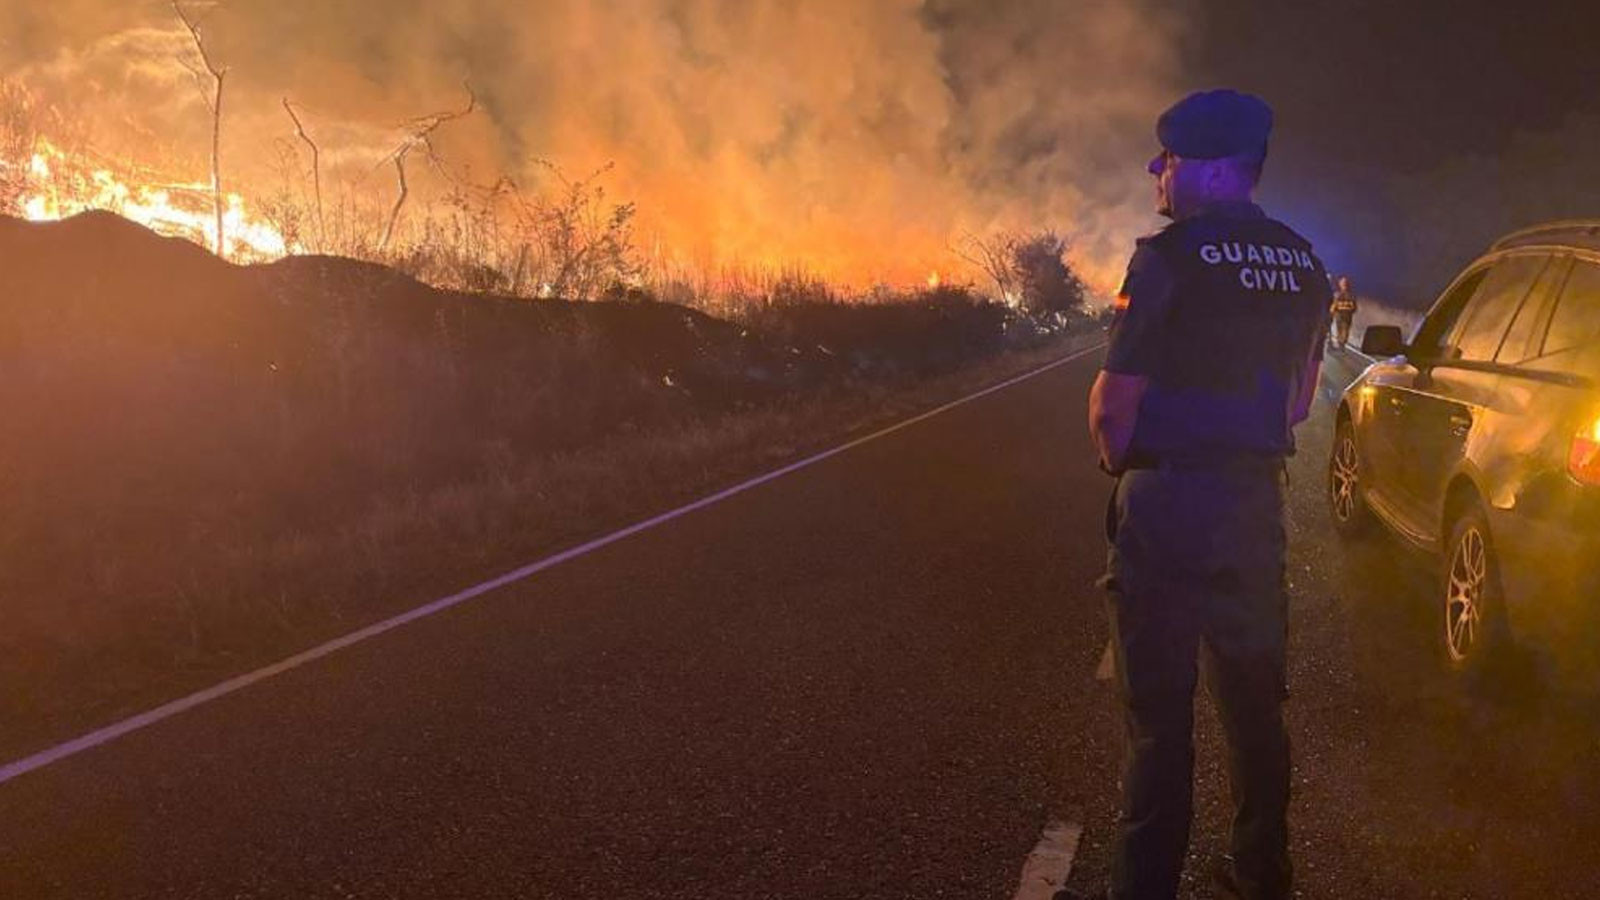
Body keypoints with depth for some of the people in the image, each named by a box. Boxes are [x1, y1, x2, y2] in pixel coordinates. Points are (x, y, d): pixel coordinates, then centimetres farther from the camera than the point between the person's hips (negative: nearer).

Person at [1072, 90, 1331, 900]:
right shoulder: (1302, 265, 8)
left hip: (1166, 503, -6)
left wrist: (1121, 464, 3)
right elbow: (1298, 401, 15)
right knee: (1254, 702, 17)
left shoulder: (1172, 256, -14)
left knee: (1159, 712, 0)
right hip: (1256, 502, 7)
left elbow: (1112, 406, -15)